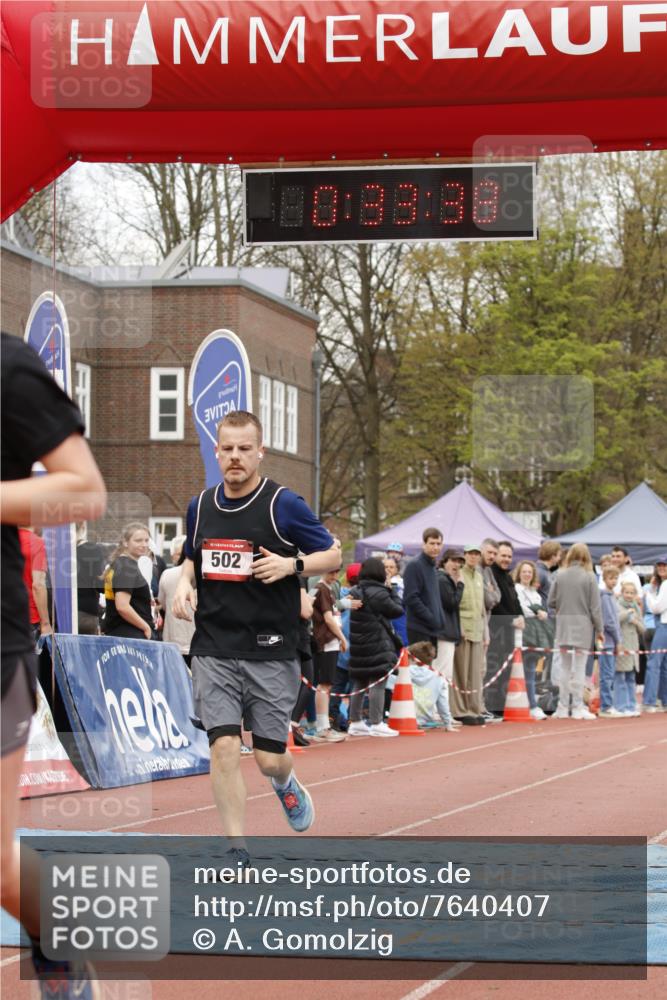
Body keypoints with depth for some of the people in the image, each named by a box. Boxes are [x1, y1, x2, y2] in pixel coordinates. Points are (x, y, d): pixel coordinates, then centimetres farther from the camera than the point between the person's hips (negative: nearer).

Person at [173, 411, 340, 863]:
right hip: (213, 651, 3)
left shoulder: (284, 504, -5)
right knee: (224, 748, -10)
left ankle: (285, 782, 39)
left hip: (271, 651, -2)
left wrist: (291, 564, -17)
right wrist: (185, 583, 3)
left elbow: (333, 555, 1)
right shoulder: (201, 506, 8)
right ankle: (238, 851, 0)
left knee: (269, 758, 1)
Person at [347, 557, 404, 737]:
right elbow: (397, 610, -10)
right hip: (378, 645, -8)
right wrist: (391, 592, 5)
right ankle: (376, 724, -6)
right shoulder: (379, 593, -15)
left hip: (358, 645, 8)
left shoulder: (356, 592, 9)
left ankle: (355, 723, 18)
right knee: (378, 683, -5)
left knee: (359, 683, 14)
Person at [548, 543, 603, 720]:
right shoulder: (589, 576, -8)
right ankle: (578, 707, 2)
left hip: (563, 624, 3)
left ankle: (563, 707, 14)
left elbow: (551, 601, 0)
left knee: (565, 666, 11)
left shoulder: (560, 575, -2)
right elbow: (595, 606, -6)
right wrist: (599, 629, 3)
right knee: (580, 666, 1)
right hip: (583, 624, -3)